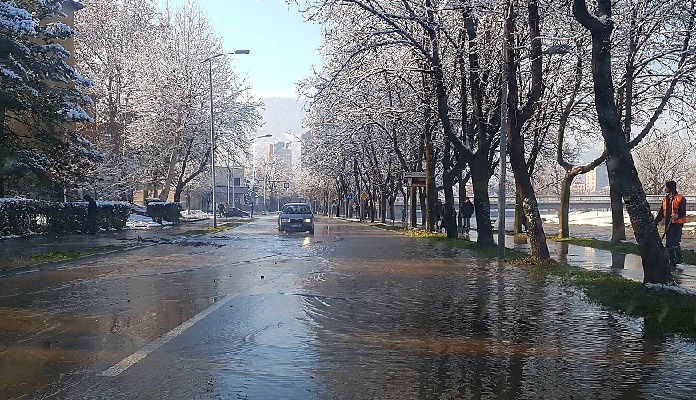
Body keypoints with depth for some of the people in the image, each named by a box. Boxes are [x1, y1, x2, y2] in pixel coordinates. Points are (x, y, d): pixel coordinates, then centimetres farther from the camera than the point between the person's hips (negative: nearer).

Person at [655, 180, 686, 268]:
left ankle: (679, 258, 6)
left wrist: (677, 215, -31)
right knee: (668, 244, 6)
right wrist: (655, 223, 10)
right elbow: (661, 213, 18)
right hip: (668, 224, 7)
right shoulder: (665, 200, 17)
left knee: (675, 242, -15)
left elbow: (683, 211, -11)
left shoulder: (680, 198, -4)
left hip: (677, 224, -7)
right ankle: (672, 262, 15)